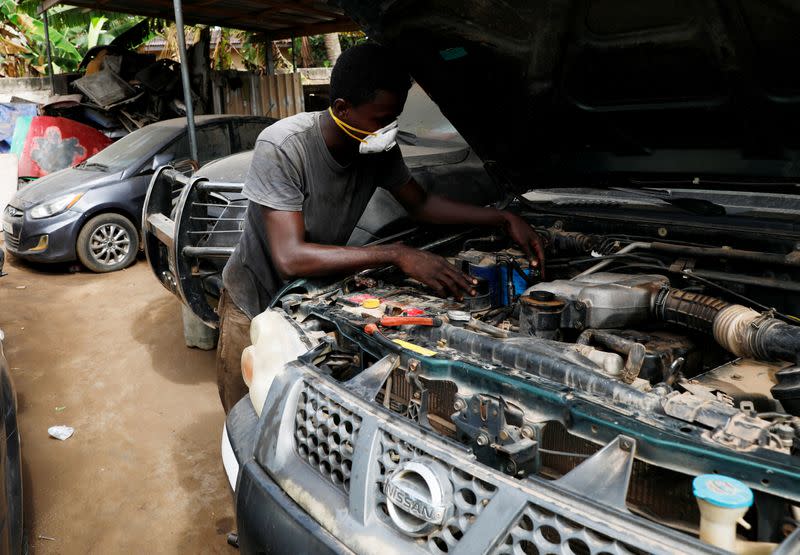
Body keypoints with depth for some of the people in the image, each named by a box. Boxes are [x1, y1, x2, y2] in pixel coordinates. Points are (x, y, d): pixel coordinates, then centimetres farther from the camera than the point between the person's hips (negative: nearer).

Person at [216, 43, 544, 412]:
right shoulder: (282, 147, -30)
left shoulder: (379, 149, -13)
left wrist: (504, 219, -6)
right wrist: (397, 256, -42)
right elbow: (291, 258, -38)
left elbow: (420, 204, 3)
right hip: (254, 308, -4)